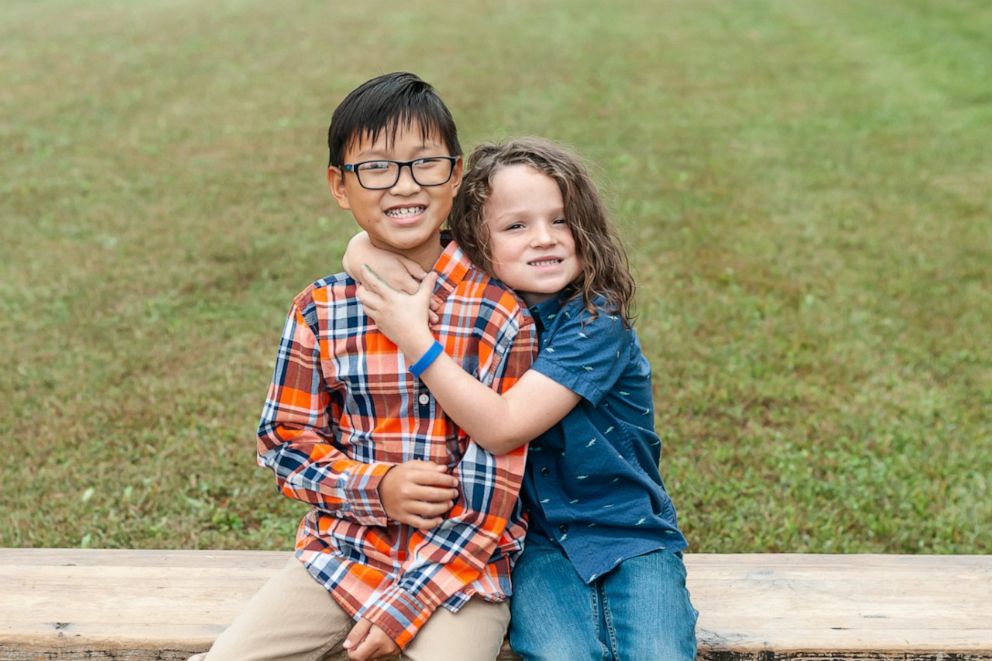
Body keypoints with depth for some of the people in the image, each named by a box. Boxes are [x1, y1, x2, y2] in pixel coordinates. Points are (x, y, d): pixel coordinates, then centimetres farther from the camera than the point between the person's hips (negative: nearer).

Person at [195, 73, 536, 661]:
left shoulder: (502, 318, -10)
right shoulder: (319, 313, 0)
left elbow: (490, 490, -11)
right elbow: (283, 441, 4)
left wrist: (401, 609, -15)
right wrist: (377, 487, -14)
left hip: (458, 566, -2)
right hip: (341, 551, 3)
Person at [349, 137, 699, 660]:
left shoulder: (596, 323, -17)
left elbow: (502, 428, -24)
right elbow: (364, 249, 1)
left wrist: (415, 338, -25)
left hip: (632, 535, -2)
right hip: (539, 540, 3)